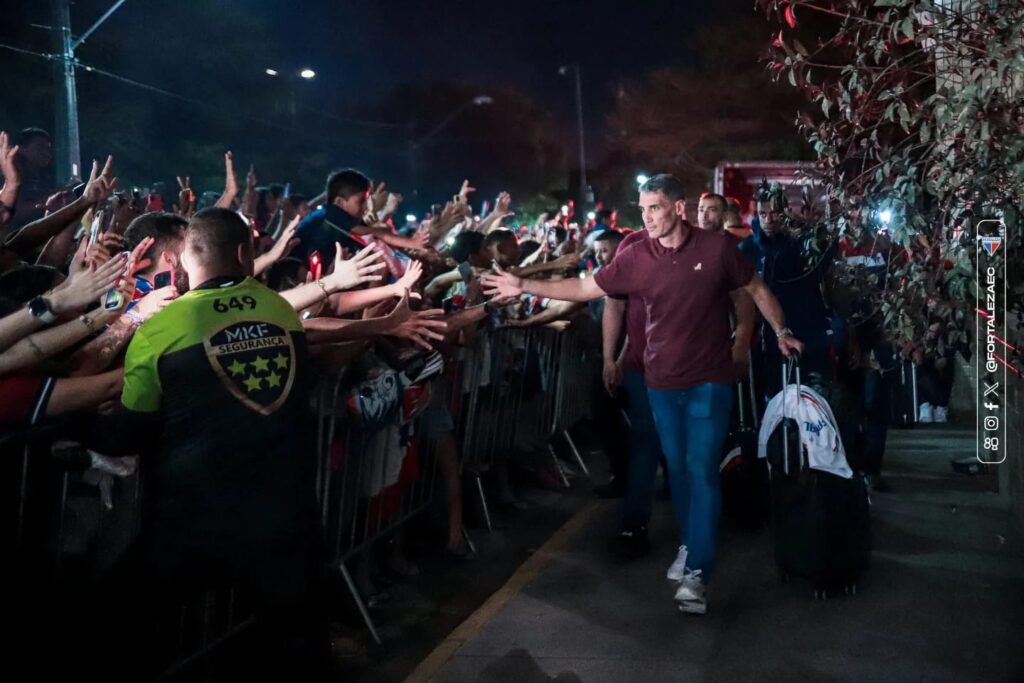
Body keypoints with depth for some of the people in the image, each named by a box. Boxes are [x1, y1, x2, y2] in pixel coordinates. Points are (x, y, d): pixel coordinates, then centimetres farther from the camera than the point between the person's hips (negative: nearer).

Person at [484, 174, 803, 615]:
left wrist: (780, 332, 6)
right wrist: (525, 287, -5)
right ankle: (690, 545, 32)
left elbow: (756, 288, 5)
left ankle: (696, 572, -6)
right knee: (677, 469, 13)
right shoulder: (635, 257, -4)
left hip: (709, 380, -3)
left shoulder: (716, 248, -9)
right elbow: (586, 288, 1)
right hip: (662, 382, 3)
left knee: (702, 471, -7)